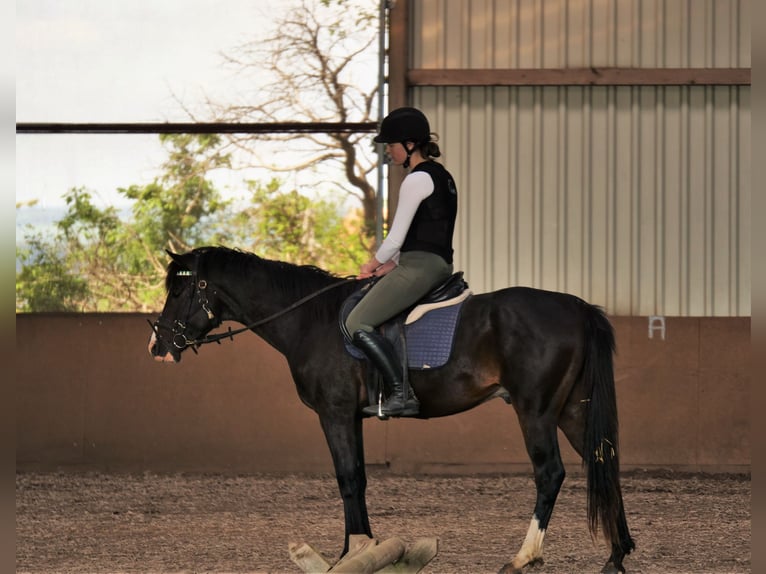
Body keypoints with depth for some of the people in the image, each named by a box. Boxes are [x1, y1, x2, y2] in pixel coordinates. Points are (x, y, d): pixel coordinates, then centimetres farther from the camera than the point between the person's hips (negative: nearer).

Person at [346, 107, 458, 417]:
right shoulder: (441, 176, 19)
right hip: (440, 264, 11)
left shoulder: (417, 179, -12)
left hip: (420, 265, -11)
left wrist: (371, 265, 4)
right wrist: (391, 264, 15)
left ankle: (402, 394, -19)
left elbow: (395, 238, -13)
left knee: (357, 324, -13)